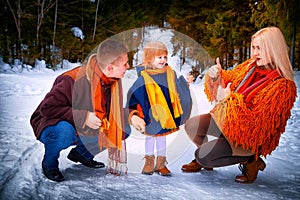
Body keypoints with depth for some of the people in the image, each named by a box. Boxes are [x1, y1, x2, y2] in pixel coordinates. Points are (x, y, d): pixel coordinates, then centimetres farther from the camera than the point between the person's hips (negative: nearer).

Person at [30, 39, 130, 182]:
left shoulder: (114, 82, -7)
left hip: (86, 131, 6)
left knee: (124, 129, -8)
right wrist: (83, 117, -34)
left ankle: (81, 153, 11)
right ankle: (49, 163, -6)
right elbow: (47, 108, -27)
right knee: (64, 131, -41)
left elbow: (115, 111, 6)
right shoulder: (74, 80, -30)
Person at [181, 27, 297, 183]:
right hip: (228, 120, 7)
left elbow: (257, 122, -29)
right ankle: (203, 159, 24)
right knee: (191, 126, -3)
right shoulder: (251, 66, -3)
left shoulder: (282, 86, -24)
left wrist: (228, 99, -32)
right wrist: (217, 76, -17)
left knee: (202, 156, -14)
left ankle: (251, 160, 3)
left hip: (250, 135, -7)